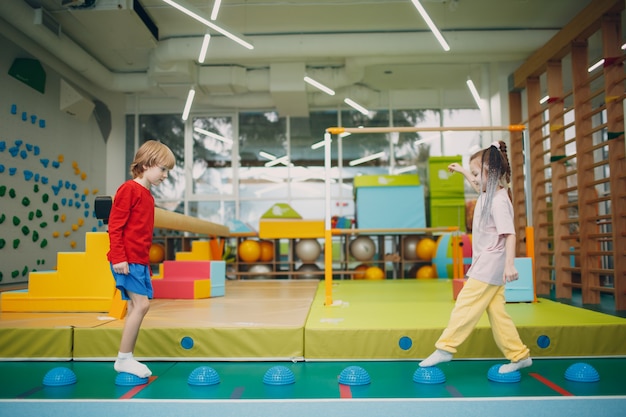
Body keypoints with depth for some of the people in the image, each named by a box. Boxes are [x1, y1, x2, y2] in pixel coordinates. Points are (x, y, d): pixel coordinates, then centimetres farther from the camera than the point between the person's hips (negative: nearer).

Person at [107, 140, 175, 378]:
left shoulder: (148, 195, 16)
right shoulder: (129, 189, -9)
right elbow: (115, 225, -14)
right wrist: (118, 257, -20)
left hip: (140, 261, 9)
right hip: (127, 260, -9)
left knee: (136, 308, 10)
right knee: (141, 304, -12)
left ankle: (126, 359, 18)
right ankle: (124, 358, -1)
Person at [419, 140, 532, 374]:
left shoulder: (499, 201, -18)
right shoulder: (488, 194, 9)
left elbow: (510, 233, -25)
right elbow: (478, 185, 35)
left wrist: (510, 264, -32)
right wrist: (462, 171, 43)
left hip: (490, 265, -10)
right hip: (488, 265, 10)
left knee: (465, 306, -5)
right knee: (497, 313, 11)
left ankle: (445, 348, 2)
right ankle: (519, 355, 17)